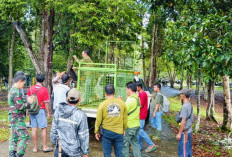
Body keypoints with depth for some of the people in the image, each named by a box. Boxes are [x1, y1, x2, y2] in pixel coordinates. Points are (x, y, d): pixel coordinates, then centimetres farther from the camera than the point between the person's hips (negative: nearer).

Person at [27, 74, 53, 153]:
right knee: (43, 128, 4)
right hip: (40, 110, -4)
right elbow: (46, 102, -10)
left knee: (34, 129, 8)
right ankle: (45, 147, 9)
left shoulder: (30, 89, 2)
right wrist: (48, 112, -1)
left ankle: (35, 147, 15)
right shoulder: (44, 89, -11)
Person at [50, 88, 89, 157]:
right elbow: (83, 136, -13)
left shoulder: (58, 110, -8)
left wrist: (54, 141, 18)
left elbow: (53, 129, 1)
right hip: (73, 151, -3)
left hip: (60, 147, 3)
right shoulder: (81, 115, -20)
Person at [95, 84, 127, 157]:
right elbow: (125, 119, 4)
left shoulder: (102, 104, -10)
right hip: (119, 132, 2)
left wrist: (96, 132, 9)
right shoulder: (122, 103, -4)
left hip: (107, 132, -1)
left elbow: (98, 120, -5)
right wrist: (124, 129, 18)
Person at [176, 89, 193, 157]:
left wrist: (179, 133, -18)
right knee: (188, 149, 18)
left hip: (185, 132, -9)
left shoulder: (184, 106, -20)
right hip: (189, 131, 9)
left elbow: (183, 121, -22)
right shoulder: (190, 105, 8)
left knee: (182, 151, -1)